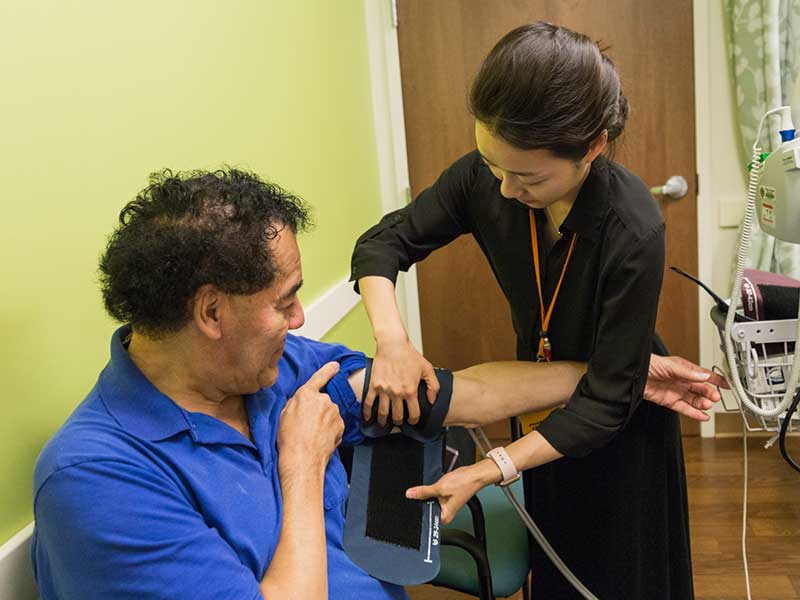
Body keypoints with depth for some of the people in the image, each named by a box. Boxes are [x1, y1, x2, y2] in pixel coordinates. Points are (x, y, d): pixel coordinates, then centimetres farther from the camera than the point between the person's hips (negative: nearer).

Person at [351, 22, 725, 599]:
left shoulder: (633, 233, -35)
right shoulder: (483, 177, -23)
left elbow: (606, 401, -30)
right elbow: (382, 243, -13)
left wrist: (487, 472, -36)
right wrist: (392, 340, -31)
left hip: (619, 426, -4)